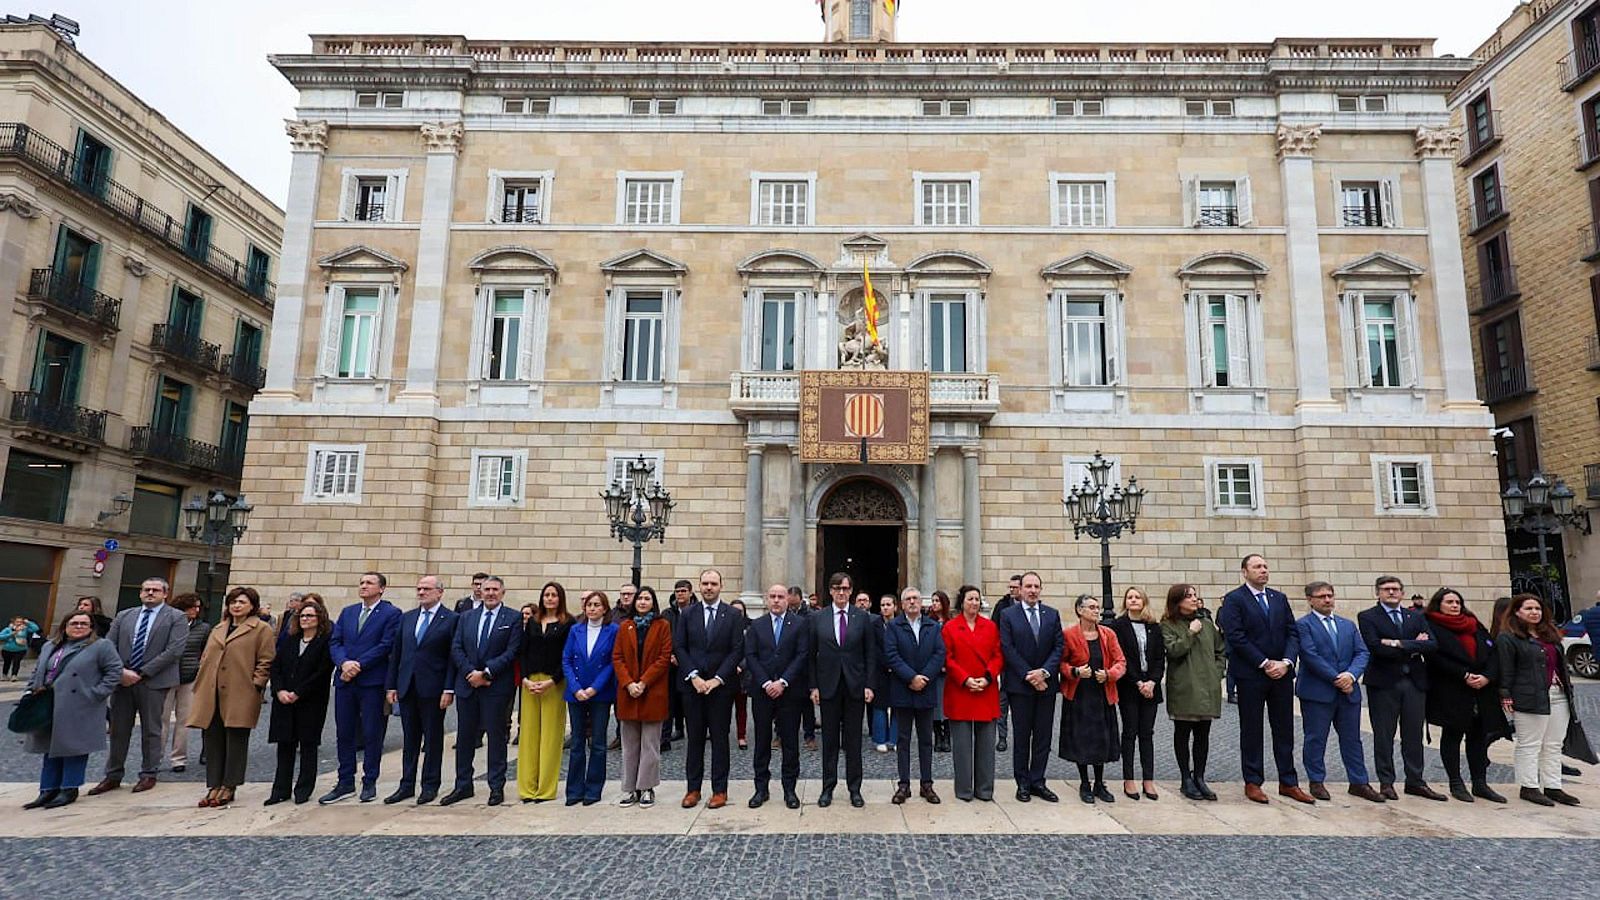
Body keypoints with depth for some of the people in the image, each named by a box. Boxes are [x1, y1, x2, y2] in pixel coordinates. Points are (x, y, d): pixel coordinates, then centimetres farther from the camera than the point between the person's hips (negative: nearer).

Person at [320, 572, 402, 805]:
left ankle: (369, 783, 14)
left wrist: (358, 666, -15)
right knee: (344, 733, 10)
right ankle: (345, 783, 21)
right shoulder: (347, 612, 14)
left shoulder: (391, 613, -4)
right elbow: (334, 642, 7)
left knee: (372, 734, 2)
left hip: (373, 682, -5)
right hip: (345, 680, 5)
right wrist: (344, 663, -11)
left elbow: (386, 646, -11)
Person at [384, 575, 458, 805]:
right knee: (409, 739, 12)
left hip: (433, 689, -5)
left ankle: (430, 786, 16)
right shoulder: (407, 618, 11)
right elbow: (396, 654, 12)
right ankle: (407, 785, 22)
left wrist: (449, 689, -13)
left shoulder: (451, 619, -5)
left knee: (433, 738, 5)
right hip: (407, 688, 5)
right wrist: (391, 685, 6)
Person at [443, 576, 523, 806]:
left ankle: (496, 787, 11)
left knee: (496, 735, 2)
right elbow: (456, 649, 5)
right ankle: (463, 785, 22)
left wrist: (486, 673, -14)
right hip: (467, 684, 4)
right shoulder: (465, 617, 12)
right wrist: (470, 672, -9)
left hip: (496, 686, -4)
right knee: (465, 736, 10)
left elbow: (512, 652, -8)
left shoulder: (513, 619, -1)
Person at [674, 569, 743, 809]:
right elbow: (679, 647, 1)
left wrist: (717, 679, -12)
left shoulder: (733, 616, 0)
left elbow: (736, 651, -4)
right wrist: (694, 676, -10)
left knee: (719, 738, 4)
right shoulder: (687, 614, 5)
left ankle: (719, 790, 12)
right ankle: (692, 788, 16)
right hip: (692, 684, 1)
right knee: (694, 738, 8)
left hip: (720, 686, -1)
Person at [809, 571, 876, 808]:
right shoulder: (817, 618, 2)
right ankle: (828, 788, 18)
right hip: (828, 686, 0)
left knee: (854, 740, 7)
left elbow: (870, 654, 2)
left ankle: (854, 788, 17)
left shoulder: (863, 618, 2)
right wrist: (813, 686, -2)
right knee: (829, 740, 8)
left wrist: (869, 685, -4)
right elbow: (811, 655, 4)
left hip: (855, 686, 0)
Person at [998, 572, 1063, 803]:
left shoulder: (1052, 615, 7)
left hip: (1047, 683, 3)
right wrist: (1029, 675, -13)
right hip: (1020, 684, -3)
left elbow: (1058, 647, 3)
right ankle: (1023, 783, 15)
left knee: (1043, 736, 7)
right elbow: (1008, 649, -8)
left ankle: (1038, 782, 17)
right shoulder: (1008, 615, -2)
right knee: (1021, 736, 5)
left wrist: (1044, 672, -11)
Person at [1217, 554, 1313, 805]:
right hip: (1250, 674, -5)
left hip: (1282, 673, 5)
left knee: (1284, 730, 10)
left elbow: (1292, 632, 7)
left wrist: (1286, 662, -8)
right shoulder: (1234, 599, -6)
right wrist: (1265, 663, -15)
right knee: (1251, 730, 4)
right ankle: (1252, 783, 12)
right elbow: (1236, 637, -13)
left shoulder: (1279, 598, 12)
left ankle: (1288, 783, 19)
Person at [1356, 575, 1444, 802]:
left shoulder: (1416, 617, 13)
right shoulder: (1367, 617, 0)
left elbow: (1431, 645, -3)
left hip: (1414, 681, 4)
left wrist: (1399, 643, -14)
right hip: (1384, 682, -4)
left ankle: (1415, 781, 20)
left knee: (1414, 735, 10)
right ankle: (1386, 783, 11)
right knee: (1383, 736, 3)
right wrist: (1412, 649, -9)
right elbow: (1375, 647, -14)